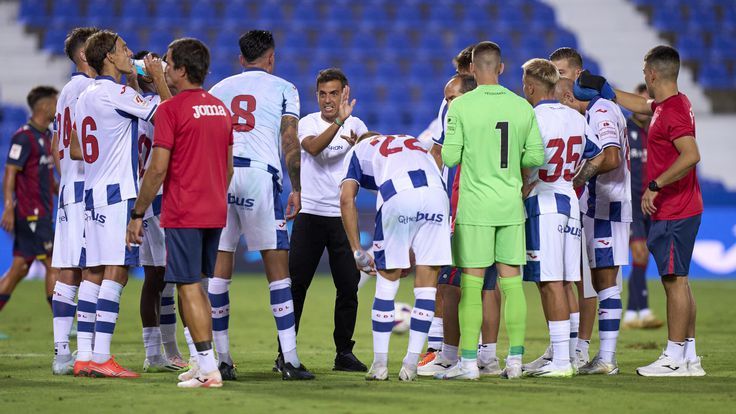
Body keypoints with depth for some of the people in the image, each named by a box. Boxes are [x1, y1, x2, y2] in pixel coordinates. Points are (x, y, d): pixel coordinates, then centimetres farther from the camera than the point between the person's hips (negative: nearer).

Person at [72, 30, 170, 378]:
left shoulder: (85, 96, 16)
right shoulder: (116, 93, -11)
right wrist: (158, 78, 6)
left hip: (93, 193, 9)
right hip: (117, 193, -9)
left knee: (95, 273, 8)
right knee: (116, 272, -10)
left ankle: (84, 356, 6)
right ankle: (101, 358, -15)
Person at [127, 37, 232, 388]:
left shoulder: (171, 109, -11)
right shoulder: (221, 109, 12)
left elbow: (158, 168, -14)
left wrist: (137, 214, -8)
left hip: (182, 215, -7)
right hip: (215, 213, 7)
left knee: (189, 287, -5)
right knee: (197, 287, 16)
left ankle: (208, 369, -9)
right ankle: (204, 364, 16)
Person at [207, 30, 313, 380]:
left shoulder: (217, 90, 20)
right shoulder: (283, 89, 11)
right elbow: (289, 141, 2)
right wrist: (296, 189, 6)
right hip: (259, 174, -3)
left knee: (219, 268, 6)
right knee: (277, 265, -1)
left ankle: (221, 359, 5)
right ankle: (289, 358, -7)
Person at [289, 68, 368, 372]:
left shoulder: (357, 127, 7)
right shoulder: (308, 123, 0)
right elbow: (313, 147, -22)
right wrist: (339, 121, -33)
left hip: (343, 216, 2)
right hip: (310, 214, -2)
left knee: (348, 286, 1)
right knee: (296, 284, -3)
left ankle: (344, 352, 10)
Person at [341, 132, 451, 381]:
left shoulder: (358, 151, 31)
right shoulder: (415, 143, 41)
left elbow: (347, 199, 15)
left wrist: (356, 249, 16)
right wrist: (414, 249, 35)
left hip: (398, 195, -3)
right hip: (436, 192, 3)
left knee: (387, 282, 10)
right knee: (427, 285, 9)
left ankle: (380, 364, 12)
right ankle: (411, 365, 10)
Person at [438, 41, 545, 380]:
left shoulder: (461, 106, -8)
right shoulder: (522, 107, 3)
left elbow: (450, 157, -8)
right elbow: (536, 157, 4)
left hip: (475, 206, -3)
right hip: (512, 205, 4)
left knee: (471, 284, -1)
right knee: (512, 282, 7)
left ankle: (468, 362, -1)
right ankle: (515, 361, 7)